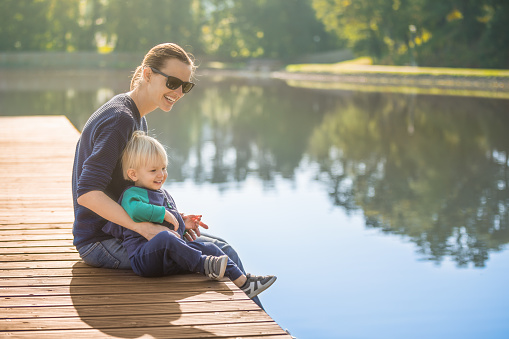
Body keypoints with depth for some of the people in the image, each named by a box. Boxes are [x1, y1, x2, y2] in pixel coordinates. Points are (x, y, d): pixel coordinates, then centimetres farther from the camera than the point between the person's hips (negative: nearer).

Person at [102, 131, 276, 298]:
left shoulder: (164, 194, 25)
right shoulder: (131, 195, -5)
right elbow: (135, 210, -31)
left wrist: (182, 225, 20)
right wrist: (165, 214, -22)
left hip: (170, 260, 9)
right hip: (144, 258, -9)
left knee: (208, 248, -3)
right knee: (165, 237, -38)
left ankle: (242, 282, -7)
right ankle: (204, 265, -36)